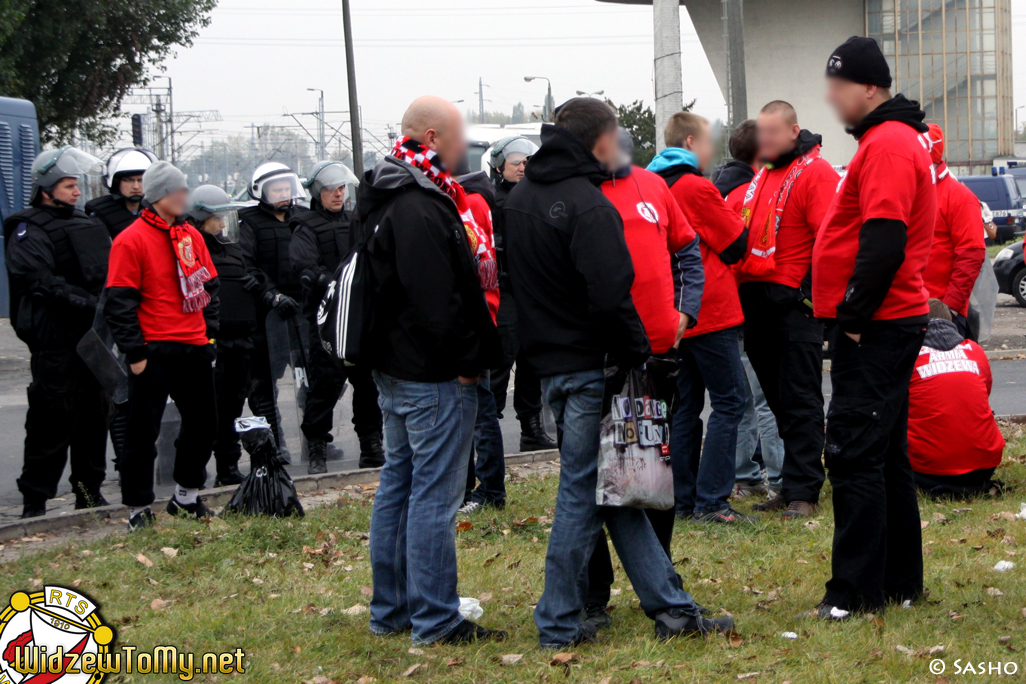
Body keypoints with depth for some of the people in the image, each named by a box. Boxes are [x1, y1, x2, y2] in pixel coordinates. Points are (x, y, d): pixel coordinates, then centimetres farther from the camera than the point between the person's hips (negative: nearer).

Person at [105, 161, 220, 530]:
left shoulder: (191, 236, 11)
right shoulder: (131, 240, -10)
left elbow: (208, 289, 20)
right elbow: (120, 302, -11)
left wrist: (210, 332, 12)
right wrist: (134, 352, -14)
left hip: (195, 348, 7)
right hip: (154, 353, -7)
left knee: (203, 423, 14)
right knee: (144, 431, 0)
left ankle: (187, 495, 31)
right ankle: (138, 508, 10)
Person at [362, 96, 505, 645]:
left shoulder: (389, 201, 13)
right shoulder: (421, 209, -20)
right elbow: (438, 302, -24)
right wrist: (467, 361, -13)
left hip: (395, 370, 11)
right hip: (434, 376, -11)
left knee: (399, 485, 15)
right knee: (435, 494, -5)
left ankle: (391, 609, 23)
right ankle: (434, 619, 0)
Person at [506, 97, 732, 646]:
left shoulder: (520, 197, 13)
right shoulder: (587, 205, -17)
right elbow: (610, 296, -23)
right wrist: (638, 355, -14)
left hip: (548, 359, 9)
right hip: (589, 368, -9)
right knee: (582, 491, 0)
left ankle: (670, 606, 13)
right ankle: (558, 624, 6)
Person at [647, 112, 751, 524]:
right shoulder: (697, 188, -13)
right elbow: (737, 244, -7)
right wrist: (735, 221, 12)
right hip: (710, 312, -8)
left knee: (685, 405, 13)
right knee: (729, 401, -4)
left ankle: (684, 500, 14)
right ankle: (711, 501, -10)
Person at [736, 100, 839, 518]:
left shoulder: (816, 173, -7)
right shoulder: (763, 175, 20)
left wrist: (814, 292, -19)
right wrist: (742, 283, 15)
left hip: (794, 301, -8)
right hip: (756, 301, 9)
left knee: (799, 400, -6)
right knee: (777, 398, 11)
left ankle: (802, 491, -5)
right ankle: (794, 484, 17)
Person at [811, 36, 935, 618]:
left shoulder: (887, 145, -15)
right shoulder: (897, 139, 19)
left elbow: (884, 242, -24)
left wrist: (853, 316, -18)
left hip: (875, 330, -11)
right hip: (888, 324, 11)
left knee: (855, 454, -9)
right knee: (886, 456, 15)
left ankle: (857, 591, -7)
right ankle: (901, 582, 21)